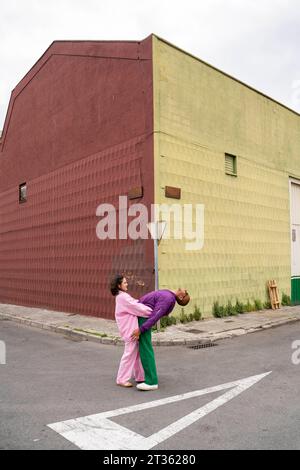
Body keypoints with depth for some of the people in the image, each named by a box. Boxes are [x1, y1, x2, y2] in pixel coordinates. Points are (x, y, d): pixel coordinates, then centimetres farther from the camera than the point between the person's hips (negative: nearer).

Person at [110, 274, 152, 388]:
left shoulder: (123, 296, 16)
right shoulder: (122, 297, -16)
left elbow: (136, 303, 11)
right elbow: (136, 307, -19)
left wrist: (150, 309, 0)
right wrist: (152, 312, -14)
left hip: (133, 329, 10)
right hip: (130, 330, -10)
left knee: (138, 353, 16)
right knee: (129, 354, -2)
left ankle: (140, 376, 27)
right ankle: (122, 379, 8)